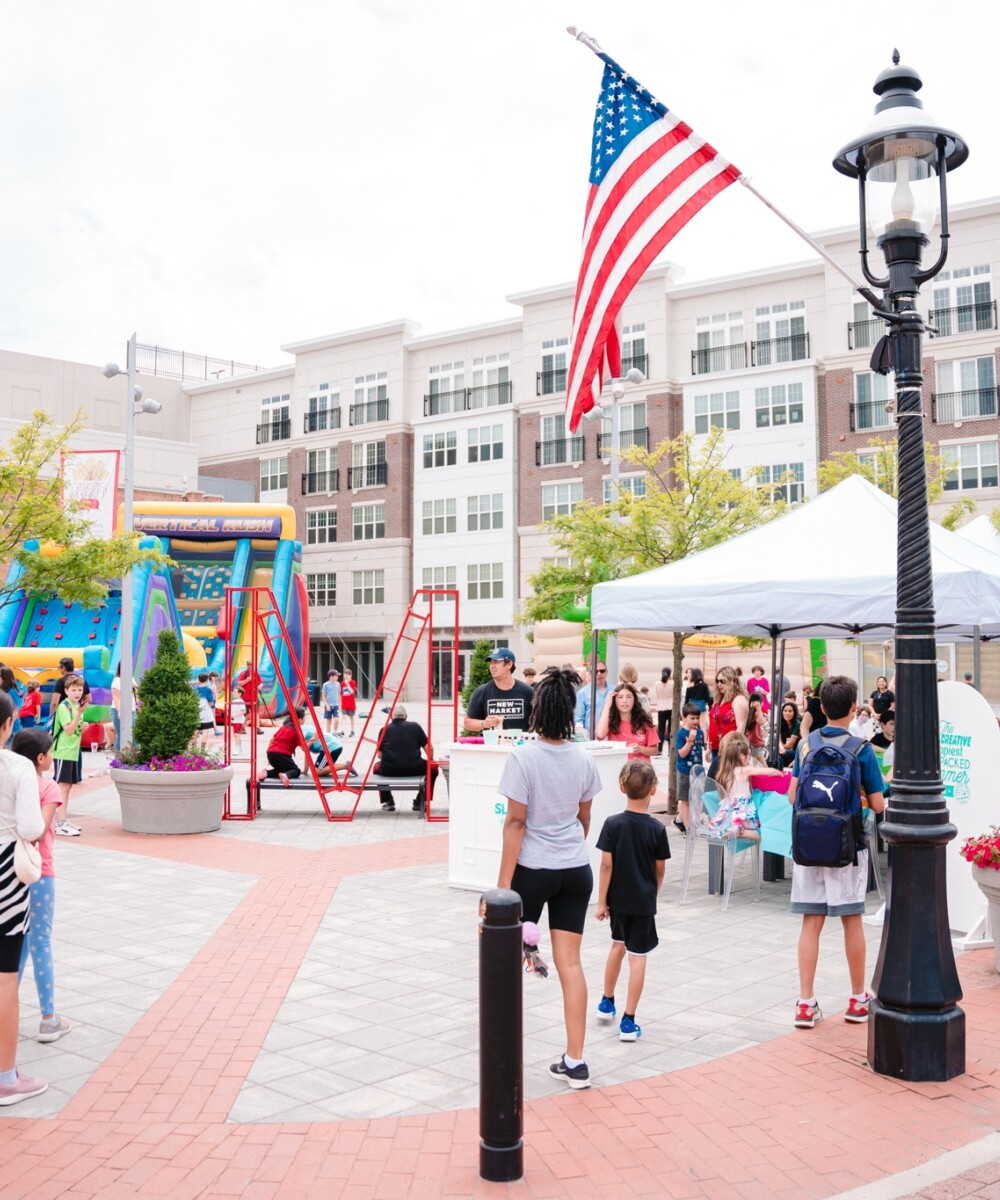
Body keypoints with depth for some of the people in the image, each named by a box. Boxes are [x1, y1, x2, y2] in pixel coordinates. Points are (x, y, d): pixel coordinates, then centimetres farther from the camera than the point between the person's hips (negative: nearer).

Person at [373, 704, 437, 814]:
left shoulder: (384, 730, 10)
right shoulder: (415, 726, 8)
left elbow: (380, 755, 13)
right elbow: (429, 749, 6)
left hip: (389, 770, 2)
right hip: (414, 769, -1)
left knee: (377, 766, 34)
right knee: (433, 768, 25)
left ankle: (387, 802, 27)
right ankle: (420, 802, 20)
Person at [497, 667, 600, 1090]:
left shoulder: (523, 758, -14)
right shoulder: (583, 760, 2)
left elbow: (516, 822, -15)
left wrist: (503, 884, -12)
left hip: (533, 869, -4)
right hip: (576, 871, 4)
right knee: (570, 962, 6)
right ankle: (574, 1062, 8)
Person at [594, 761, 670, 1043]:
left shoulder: (613, 824, -11)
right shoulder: (656, 829, -10)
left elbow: (606, 865, -10)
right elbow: (660, 871, 0)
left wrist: (601, 902, -3)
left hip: (617, 898, 2)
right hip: (643, 902, -2)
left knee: (618, 945, 23)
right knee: (637, 957, 2)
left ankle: (607, 1003, 39)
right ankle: (628, 1022, 2)